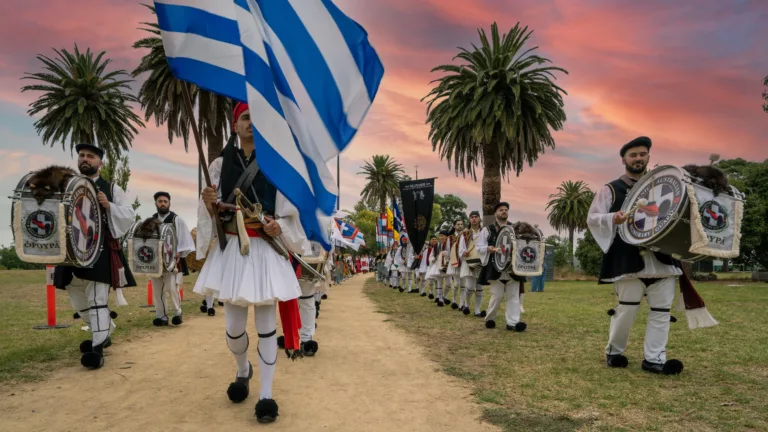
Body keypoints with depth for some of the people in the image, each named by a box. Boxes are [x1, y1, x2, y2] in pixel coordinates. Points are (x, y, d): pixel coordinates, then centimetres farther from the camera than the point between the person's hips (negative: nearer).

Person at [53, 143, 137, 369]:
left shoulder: (111, 189, 5)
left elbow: (130, 216, 0)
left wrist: (108, 206, -14)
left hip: (100, 251, -5)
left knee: (97, 300, -8)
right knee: (78, 298, 16)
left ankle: (97, 348, -7)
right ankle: (103, 334, 37)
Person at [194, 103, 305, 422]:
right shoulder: (221, 163, 8)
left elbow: (289, 210, 2)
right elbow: (213, 214, 7)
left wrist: (278, 227, -18)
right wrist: (209, 203, -15)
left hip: (265, 250, -2)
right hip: (231, 249, 2)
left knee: (266, 324, 1)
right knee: (234, 326, 6)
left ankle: (266, 394, 13)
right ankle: (243, 370, 38)